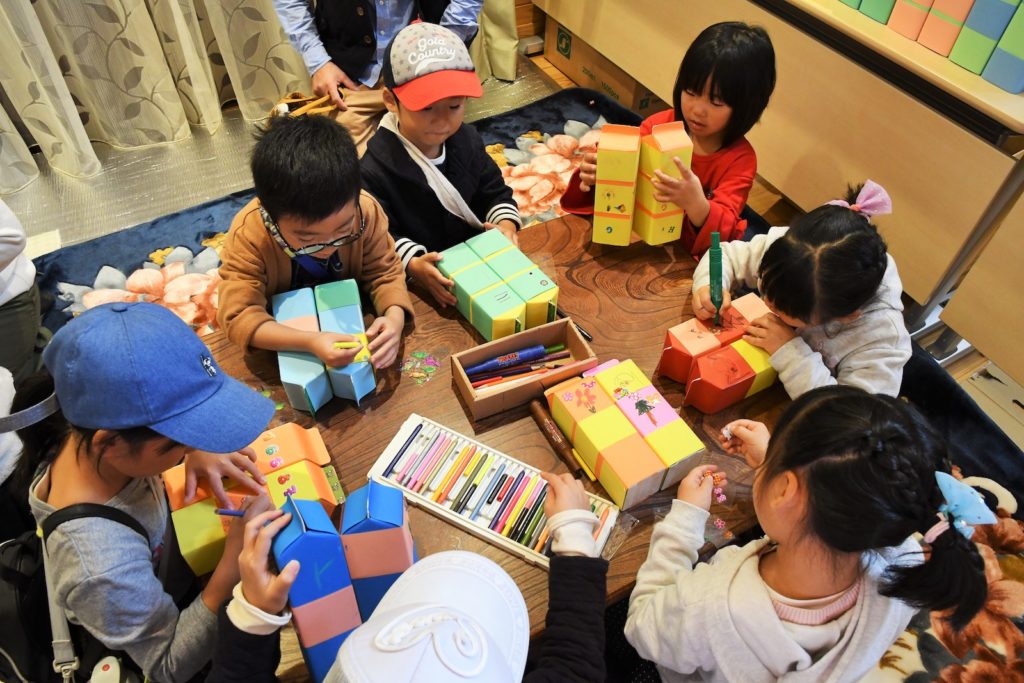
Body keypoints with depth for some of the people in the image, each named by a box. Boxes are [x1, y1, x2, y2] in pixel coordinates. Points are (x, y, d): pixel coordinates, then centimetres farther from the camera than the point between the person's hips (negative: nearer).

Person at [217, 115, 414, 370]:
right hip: (286, 330, -1)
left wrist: (394, 317, -37)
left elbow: (384, 273, -15)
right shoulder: (248, 235, -29)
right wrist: (310, 342, -46)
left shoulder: (365, 211, -25)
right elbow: (239, 316, -30)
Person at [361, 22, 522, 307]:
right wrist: (412, 265, -34)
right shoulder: (374, 169, -21)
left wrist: (506, 222, -10)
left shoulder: (467, 139, -1)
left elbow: (494, 191, 10)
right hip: (421, 283, -4)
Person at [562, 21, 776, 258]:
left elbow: (722, 230, -24)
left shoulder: (740, 159, -15)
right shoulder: (658, 125, -8)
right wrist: (595, 177, -25)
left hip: (689, 255, -1)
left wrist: (696, 205, -47)